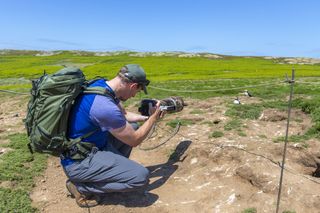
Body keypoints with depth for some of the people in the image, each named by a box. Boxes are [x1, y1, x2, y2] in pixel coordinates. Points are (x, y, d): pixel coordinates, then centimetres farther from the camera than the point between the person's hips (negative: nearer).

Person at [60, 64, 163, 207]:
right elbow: (134, 140, -16)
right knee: (141, 176, -16)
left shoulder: (102, 85, -3)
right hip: (78, 161, -9)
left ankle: (113, 169, 15)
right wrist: (153, 118, -4)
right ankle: (81, 186, -2)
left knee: (132, 126, 13)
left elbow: (123, 115, 17)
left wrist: (147, 117, 10)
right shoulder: (105, 106, -31)